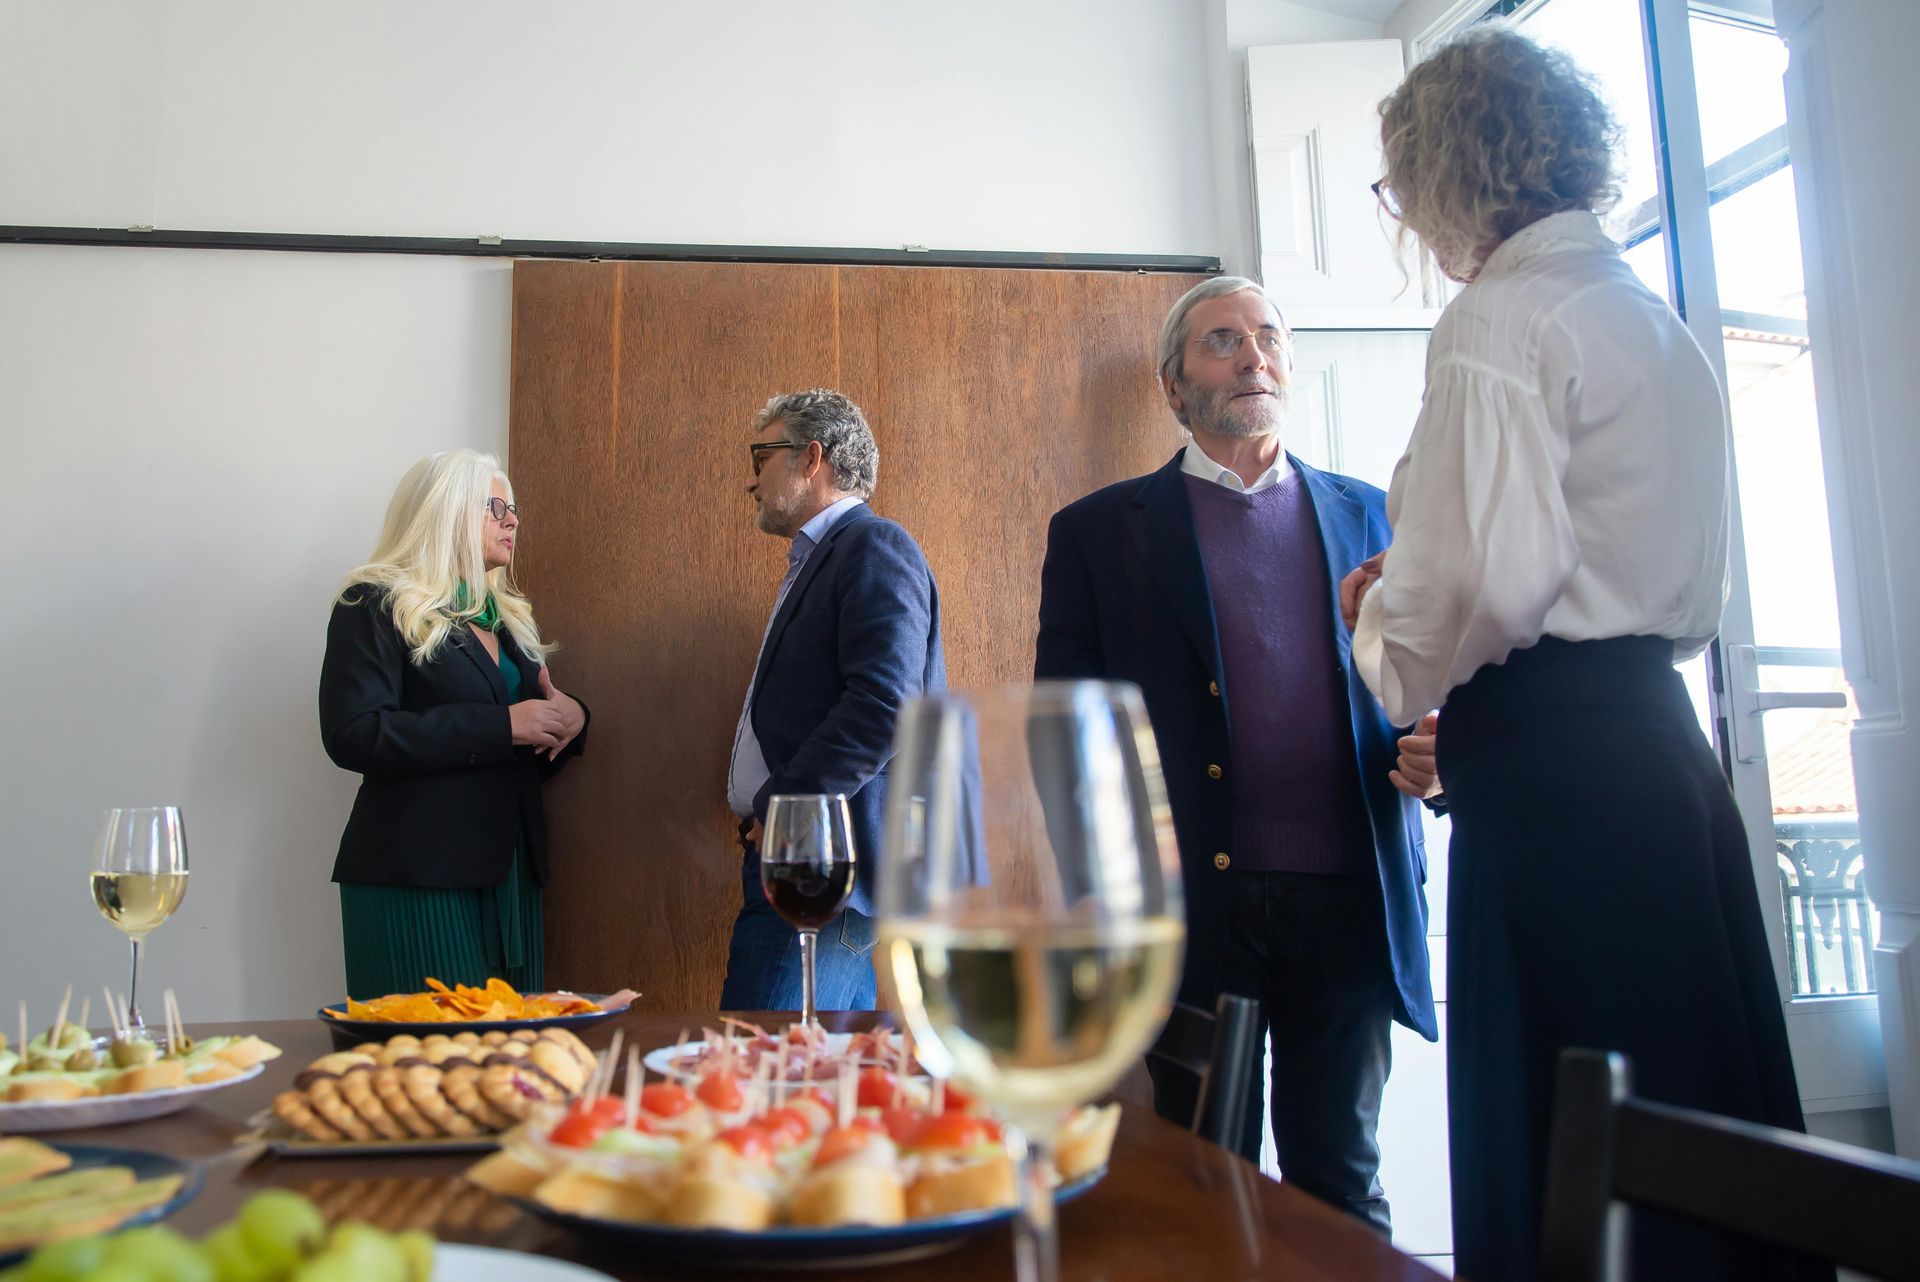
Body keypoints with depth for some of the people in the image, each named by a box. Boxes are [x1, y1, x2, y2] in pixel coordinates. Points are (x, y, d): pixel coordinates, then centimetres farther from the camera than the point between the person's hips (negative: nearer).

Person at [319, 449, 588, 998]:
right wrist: (501, 725, -18)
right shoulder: (375, 606, -2)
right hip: (415, 875, -6)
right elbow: (353, 736, -16)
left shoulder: (508, 615, 19)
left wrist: (570, 719, 0)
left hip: (510, 872, 7)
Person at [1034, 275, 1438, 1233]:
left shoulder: (1368, 516, 15)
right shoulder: (1099, 531, 6)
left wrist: (1433, 753, -5)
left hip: (1348, 902, 2)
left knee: (1341, 1183, 11)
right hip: (1195, 903, -2)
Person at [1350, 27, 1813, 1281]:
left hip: (1553, 757, -9)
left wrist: (1385, 633, 1)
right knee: (1693, 1122, 15)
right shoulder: (1656, 320, 19)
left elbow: (1479, 584, -20)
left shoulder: (1502, 319, -9)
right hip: (1658, 740, 10)